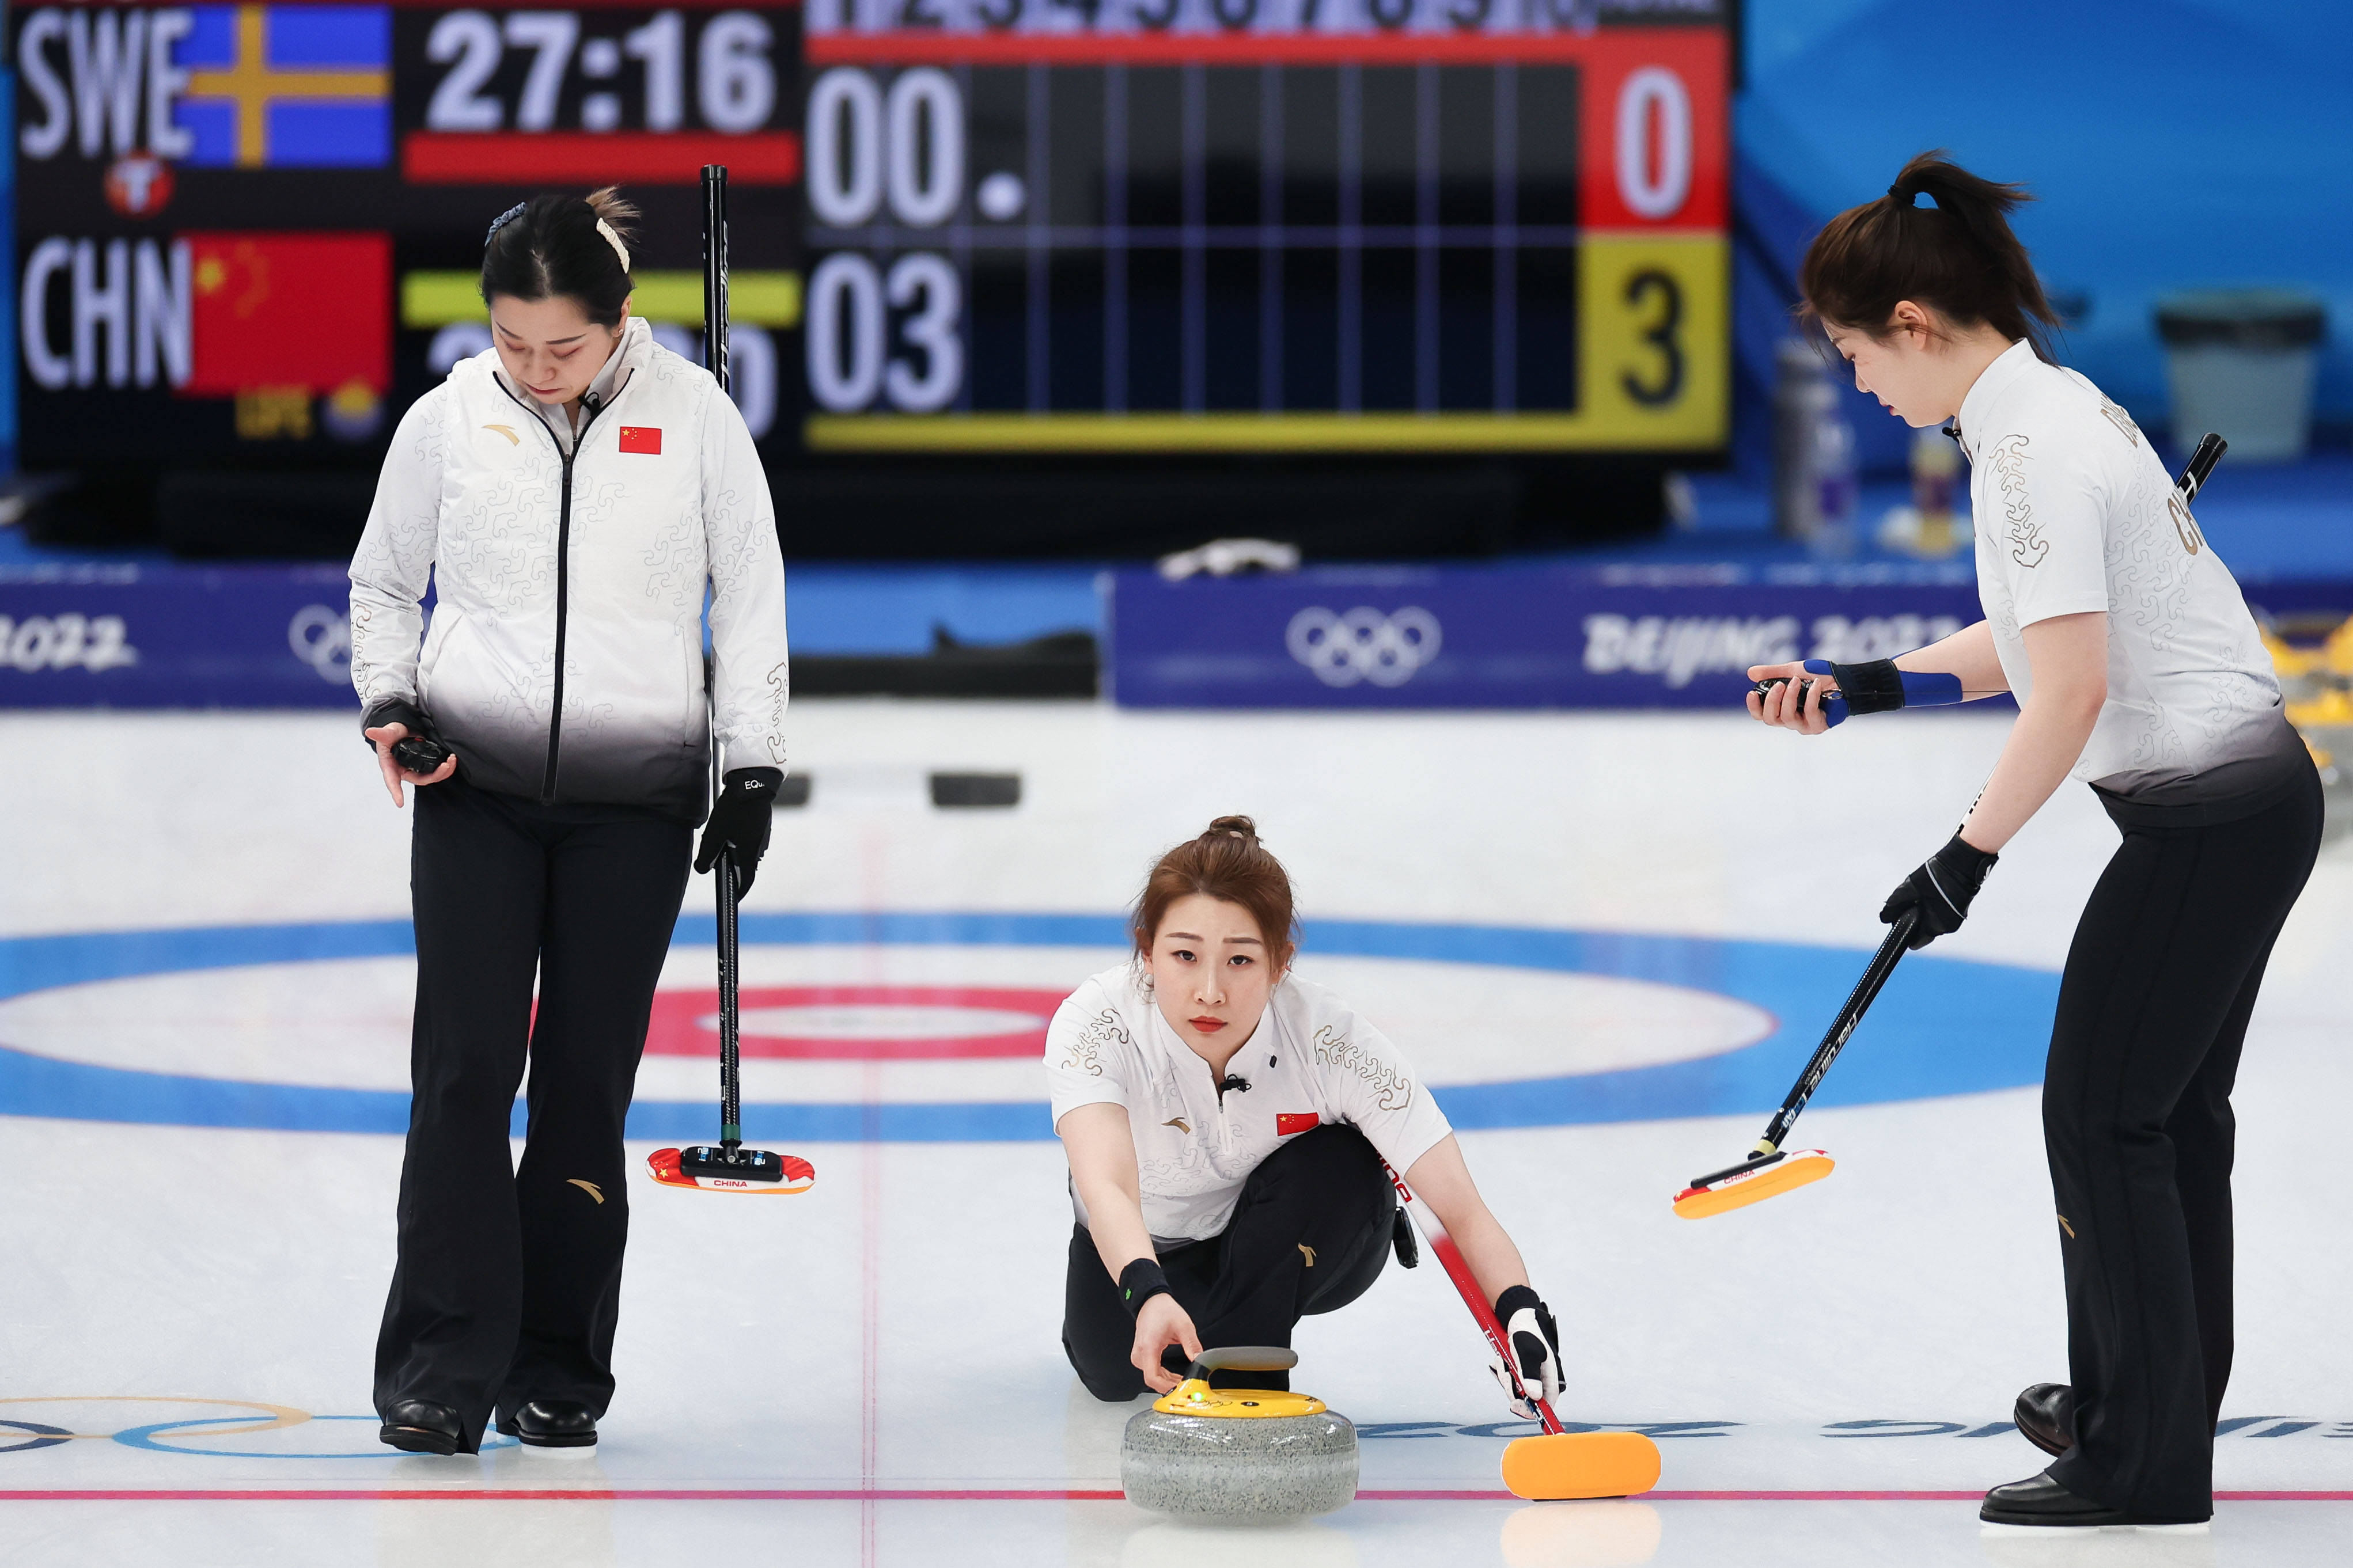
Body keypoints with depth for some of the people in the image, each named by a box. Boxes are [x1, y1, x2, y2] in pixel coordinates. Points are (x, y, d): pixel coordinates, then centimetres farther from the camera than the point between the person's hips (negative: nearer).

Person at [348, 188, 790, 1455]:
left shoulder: (691, 413, -2)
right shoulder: (448, 419, 0)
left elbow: (749, 594, 6)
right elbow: (383, 581, 14)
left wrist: (754, 767, 2)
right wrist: (389, 699, -3)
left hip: (634, 795, 0)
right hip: (476, 785, 0)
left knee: (587, 1077, 1)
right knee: (466, 1066, -8)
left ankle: (559, 1368, 10)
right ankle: (440, 1368, -5)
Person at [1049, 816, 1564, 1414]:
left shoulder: (1330, 1039, -33)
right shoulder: (1093, 1022, -34)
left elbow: (1460, 1213, -36)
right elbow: (1104, 1185, -50)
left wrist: (1518, 1312, -56)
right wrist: (1148, 1296, -71)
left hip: (1295, 1246, -3)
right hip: (1145, 1244, 3)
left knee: (1339, 1166, -31)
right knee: (1117, 1372, -19)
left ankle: (1240, 1363, -13)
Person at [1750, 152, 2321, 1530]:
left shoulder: (2030, 446, -19)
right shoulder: (2050, 406, 11)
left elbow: (2070, 691, -23)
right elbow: (2042, 638, 18)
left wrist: (1973, 853, -15)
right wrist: (1874, 683, 12)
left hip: (2204, 812, -10)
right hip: (2252, 792, 10)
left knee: (2104, 1110, -3)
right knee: (2173, 1108, 19)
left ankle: (2142, 1464, 2)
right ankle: (2156, 1403, 32)